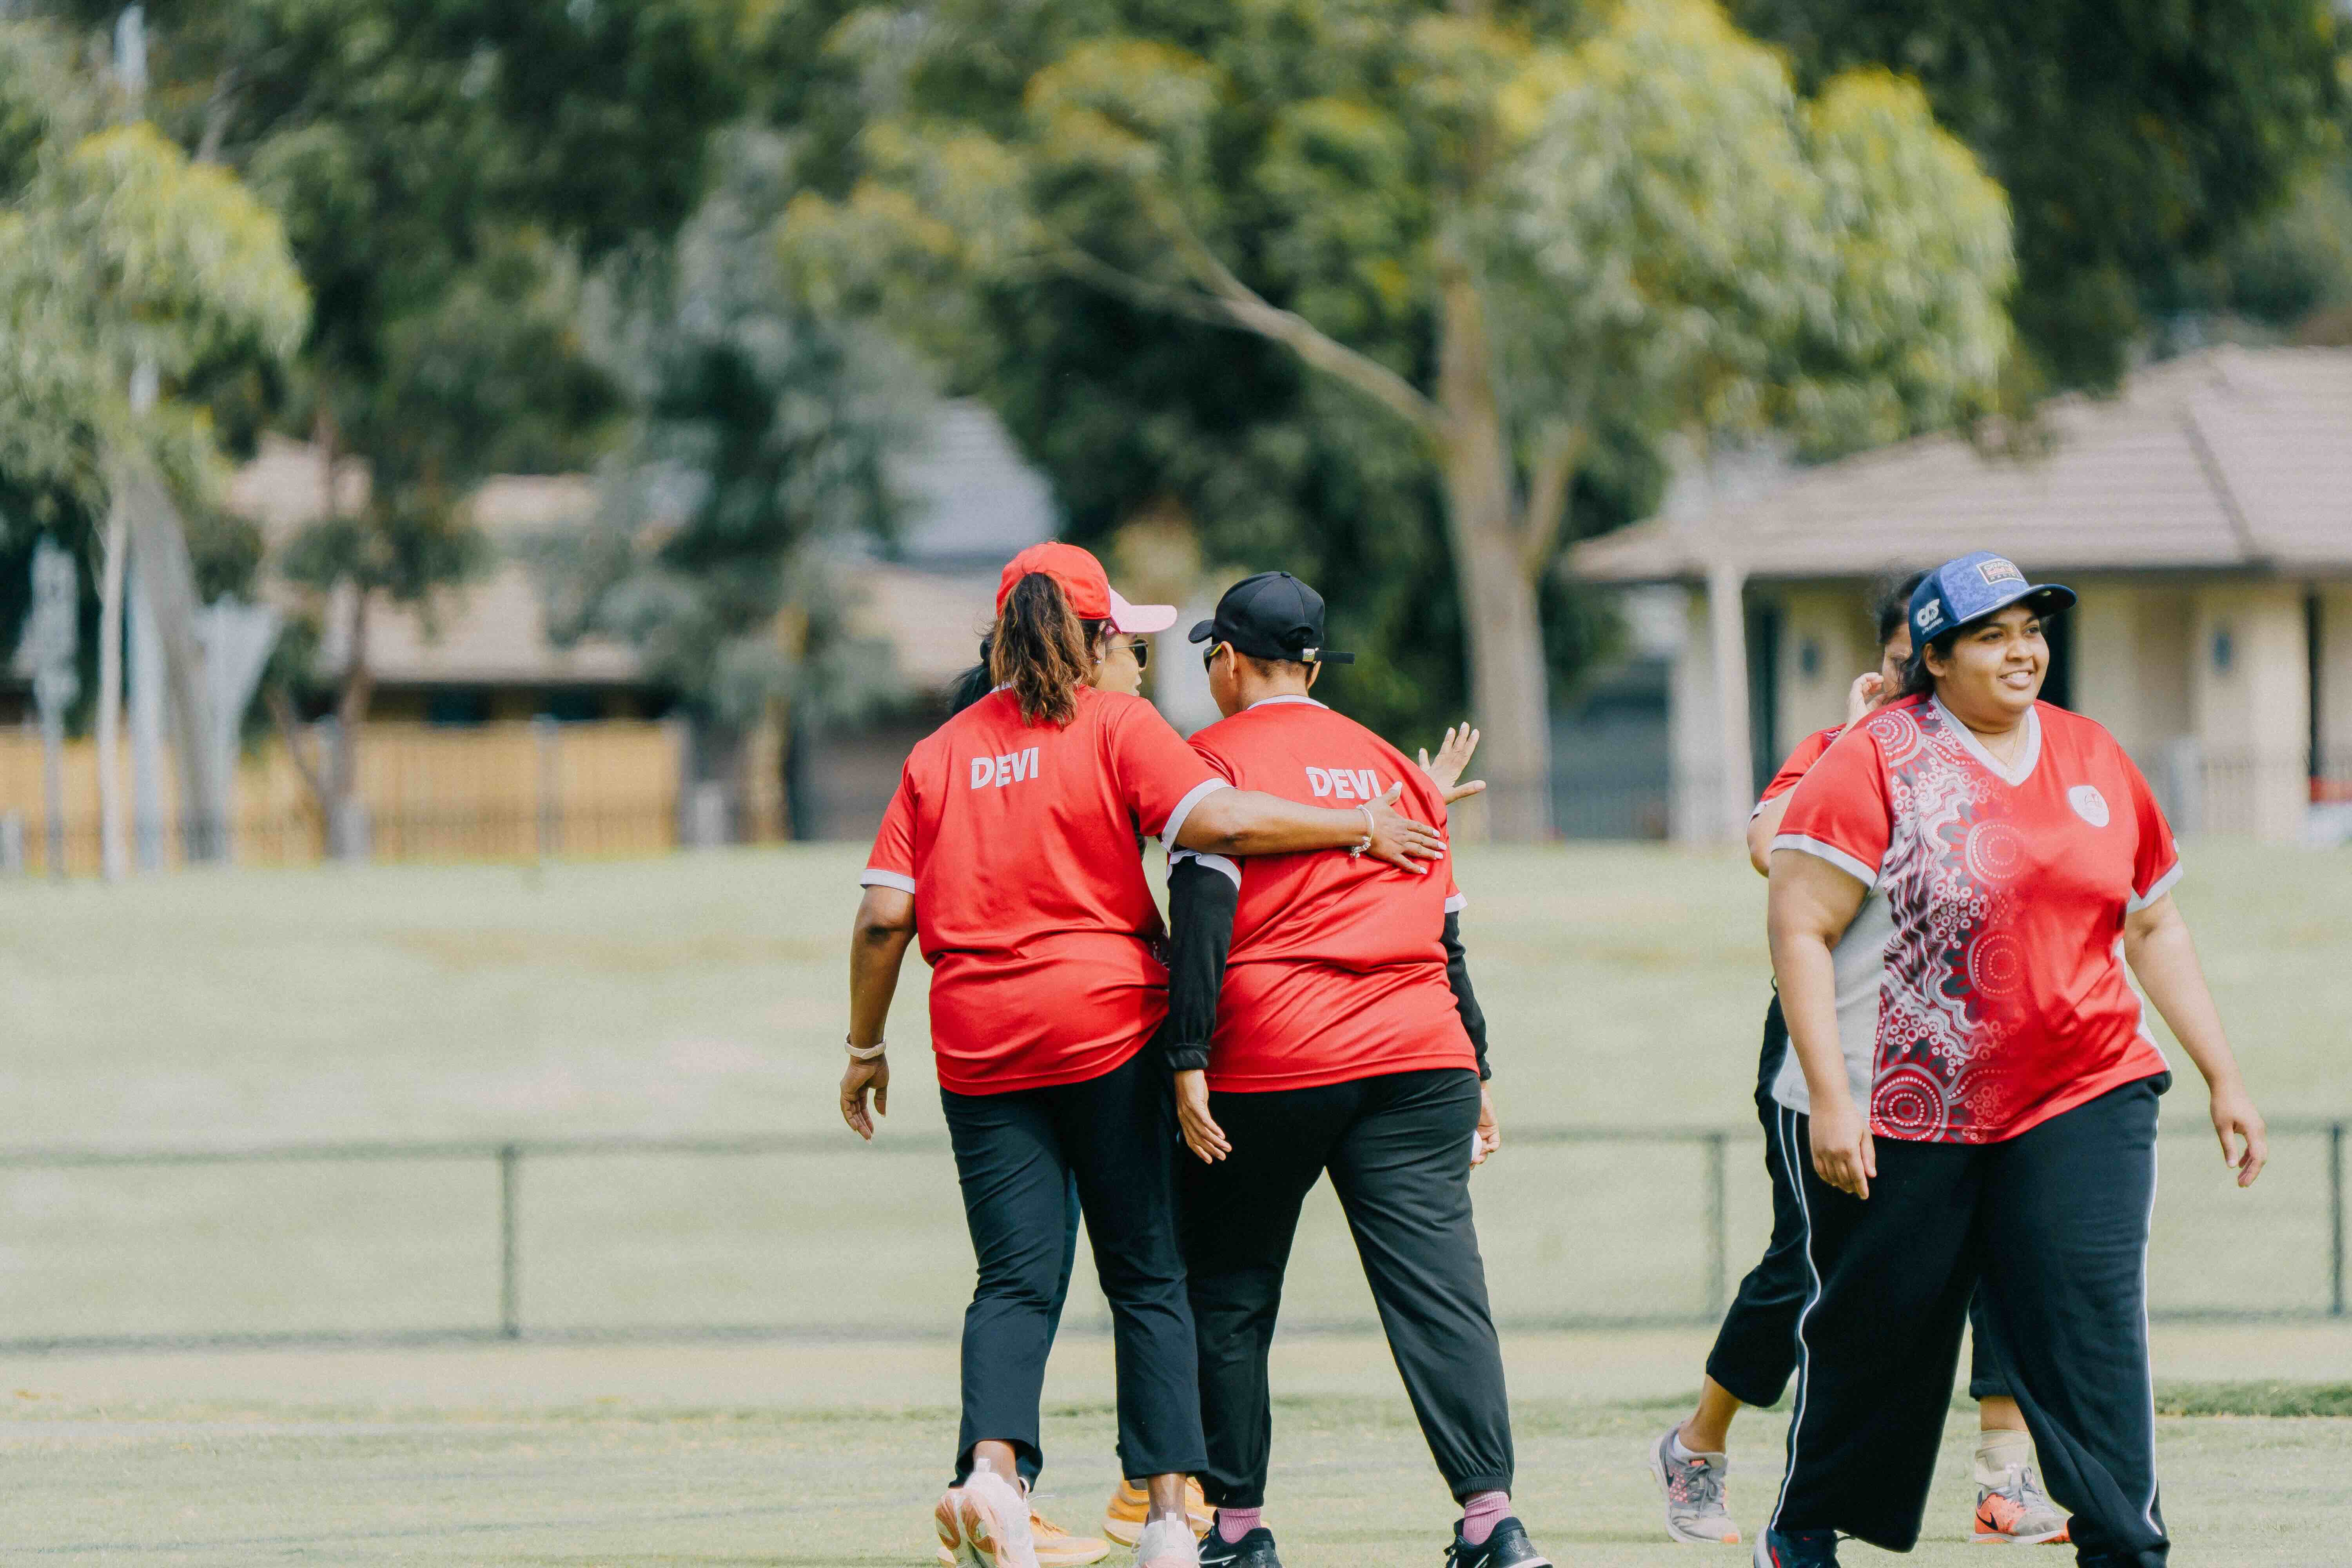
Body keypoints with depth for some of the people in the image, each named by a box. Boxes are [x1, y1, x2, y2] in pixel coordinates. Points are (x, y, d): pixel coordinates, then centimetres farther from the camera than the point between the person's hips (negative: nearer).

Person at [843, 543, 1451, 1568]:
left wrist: (866, 1048, 15)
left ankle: (991, 1465, -22)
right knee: (1146, 1277, 5)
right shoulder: (1115, 726, -1)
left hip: (978, 1041, 3)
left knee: (1015, 1280, 3)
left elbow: (884, 916, 5)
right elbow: (1220, 821, -16)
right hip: (1105, 1022, -3)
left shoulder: (939, 755, 10)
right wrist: (1360, 826, -8)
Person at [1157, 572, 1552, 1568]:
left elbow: (1202, 916, -11)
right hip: (1417, 1060, 4)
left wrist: (1189, 1064, -13)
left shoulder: (1219, 760, 1)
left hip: (1268, 1072, -4)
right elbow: (1445, 929, 19)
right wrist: (1474, 1074, 22)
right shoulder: (1392, 765, 18)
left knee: (1228, 1291, 10)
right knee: (1438, 1288, -4)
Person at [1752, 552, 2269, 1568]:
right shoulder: (1875, 762, -6)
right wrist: (1829, 1096, -19)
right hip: (1899, 1113, -3)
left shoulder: (2092, 759, 11)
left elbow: (2152, 928, 20)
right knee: (1878, 1333, 6)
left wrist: (2222, 1076, 16)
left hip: (2082, 1101, 3)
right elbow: (1799, 929, -11)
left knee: (2093, 1321, -11)